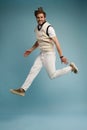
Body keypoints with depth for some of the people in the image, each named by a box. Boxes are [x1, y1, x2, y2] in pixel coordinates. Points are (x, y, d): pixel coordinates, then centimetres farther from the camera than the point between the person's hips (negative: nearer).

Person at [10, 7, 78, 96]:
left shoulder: (49, 28, -18)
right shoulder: (37, 28, 8)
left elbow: (56, 43, -19)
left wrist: (61, 56, -20)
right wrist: (31, 50, 19)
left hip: (49, 54, -7)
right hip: (42, 54, 7)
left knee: (52, 75, 0)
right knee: (33, 71, 4)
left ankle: (70, 67, 16)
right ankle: (22, 90, 8)